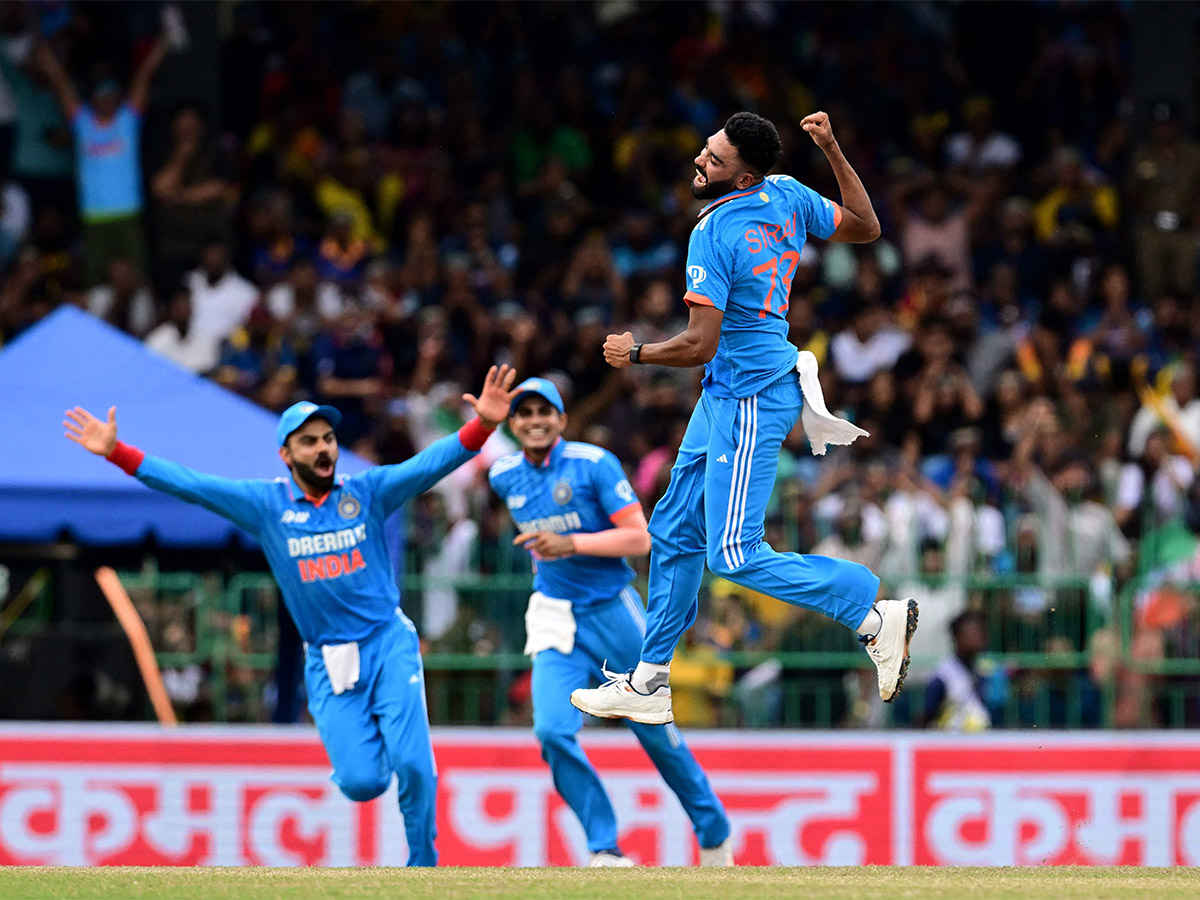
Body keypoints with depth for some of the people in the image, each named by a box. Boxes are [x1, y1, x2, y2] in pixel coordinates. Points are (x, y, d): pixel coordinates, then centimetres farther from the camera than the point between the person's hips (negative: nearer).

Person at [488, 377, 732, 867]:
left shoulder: (594, 464, -14)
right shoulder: (505, 476, 1)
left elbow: (639, 537, -18)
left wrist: (572, 543, -29)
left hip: (613, 611, -3)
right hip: (557, 621, 3)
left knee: (655, 730, 6)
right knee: (552, 731, -19)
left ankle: (714, 832, 27)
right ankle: (605, 851, -9)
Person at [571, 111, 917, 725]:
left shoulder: (713, 234, -21)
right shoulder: (788, 198, 2)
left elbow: (699, 345, -22)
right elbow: (865, 228, 15)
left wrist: (635, 354, -5)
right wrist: (832, 151, 15)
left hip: (748, 400, -10)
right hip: (725, 396, 10)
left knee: (735, 555, -12)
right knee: (675, 533, 14)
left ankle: (874, 613, -8)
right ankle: (648, 684, 21)